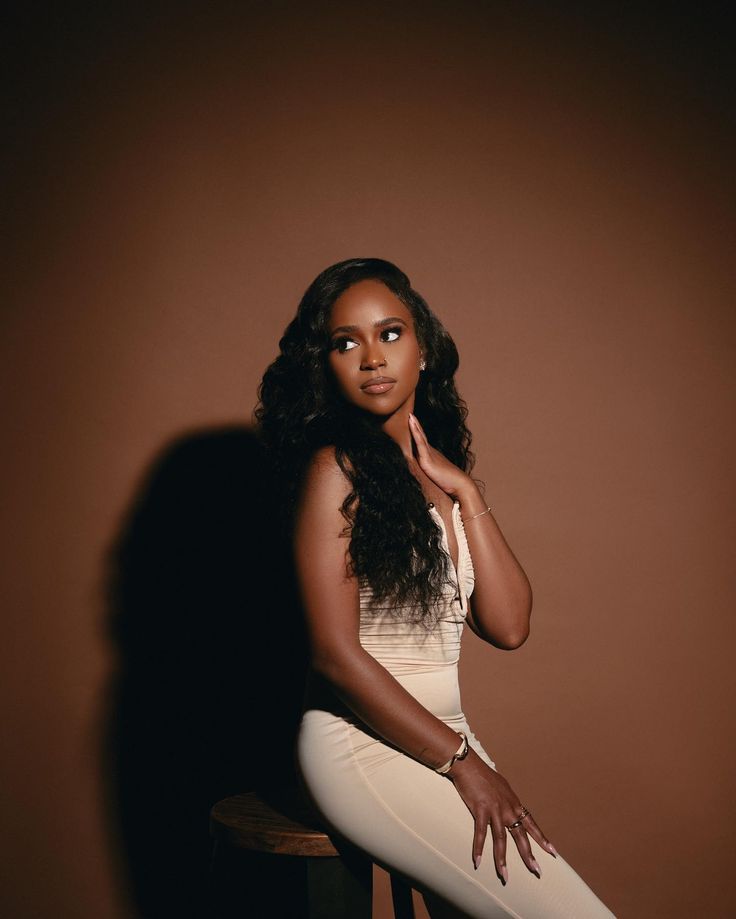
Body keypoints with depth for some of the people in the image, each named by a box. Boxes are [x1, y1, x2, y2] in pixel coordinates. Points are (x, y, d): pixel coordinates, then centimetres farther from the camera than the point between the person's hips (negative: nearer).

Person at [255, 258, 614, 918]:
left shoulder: (438, 475, 12)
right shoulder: (335, 469, -10)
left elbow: (508, 626, 3)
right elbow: (336, 653, -15)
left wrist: (466, 493, -3)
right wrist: (464, 762, -13)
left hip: (439, 734, 7)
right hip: (363, 746, -7)